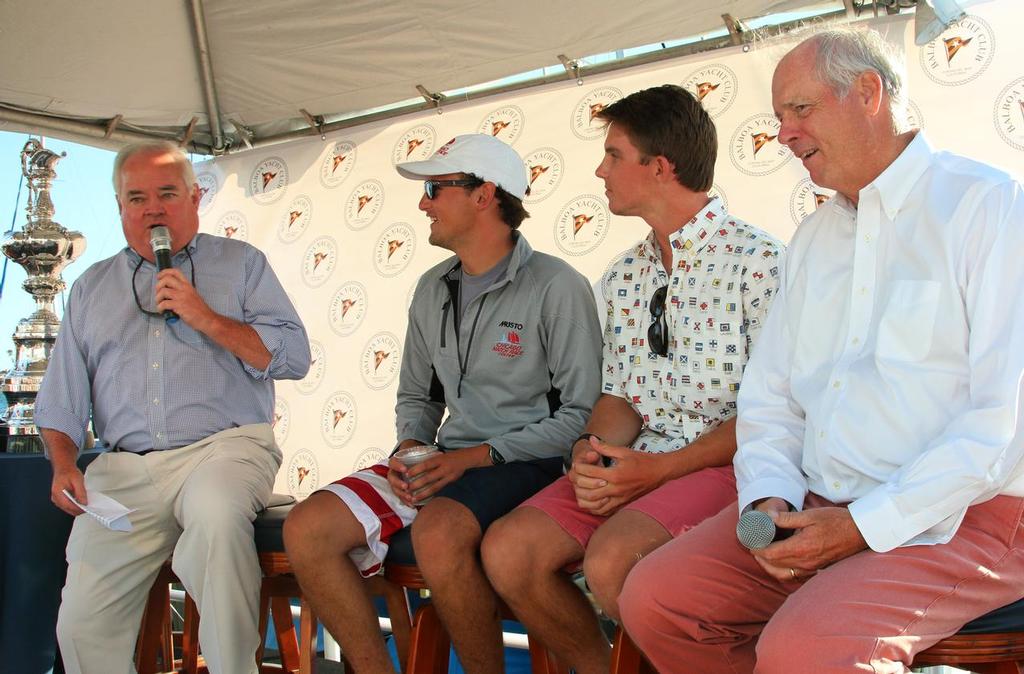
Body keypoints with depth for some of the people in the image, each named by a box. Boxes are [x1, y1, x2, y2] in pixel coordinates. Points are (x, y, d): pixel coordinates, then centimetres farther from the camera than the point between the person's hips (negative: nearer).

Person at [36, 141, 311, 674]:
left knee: (217, 514, -38)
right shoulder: (92, 287, 23)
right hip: (124, 469, 3)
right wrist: (63, 465, 0)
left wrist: (205, 317, -7)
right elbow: (61, 398, 19)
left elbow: (293, 357, 2)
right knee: (83, 625, -14)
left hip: (225, 445, -3)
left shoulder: (240, 263, 14)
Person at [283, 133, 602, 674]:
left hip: (525, 464, -6)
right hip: (446, 462, 7)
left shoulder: (558, 287, -7)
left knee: (436, 532, -38)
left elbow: (580, 413, -10)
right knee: (306, 528, -15)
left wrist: (476, 457, -16)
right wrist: (409, 450, -1)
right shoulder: (432, 290, 15)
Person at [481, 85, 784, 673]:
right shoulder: (624, 276, 16)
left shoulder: (758, 261, -7)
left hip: (727, 466, -6)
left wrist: (660, 469, -17)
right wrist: (592, 450, -5)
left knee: (610, 557, -32)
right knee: (508, 549, -14)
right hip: (635, 465, 7)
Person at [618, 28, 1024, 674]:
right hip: (812, 505, 7)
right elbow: (769, 393, 17)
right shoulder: (814, 239, 18)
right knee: (652, 599, -9)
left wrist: (866, 524, -17)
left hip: (958, 518, -7)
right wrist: (769, 497, -4)